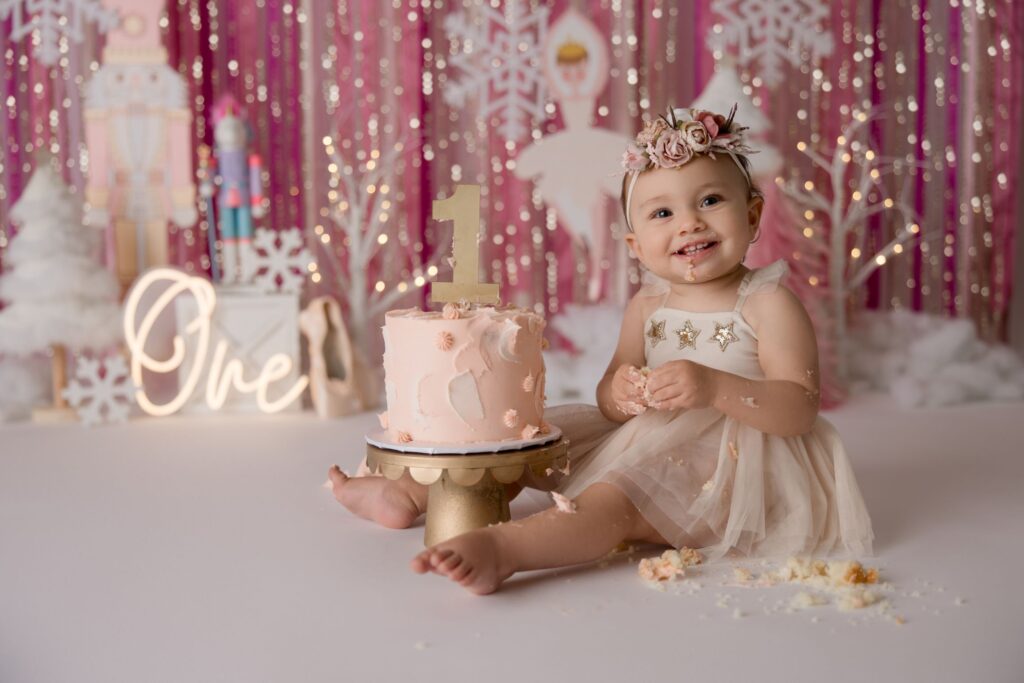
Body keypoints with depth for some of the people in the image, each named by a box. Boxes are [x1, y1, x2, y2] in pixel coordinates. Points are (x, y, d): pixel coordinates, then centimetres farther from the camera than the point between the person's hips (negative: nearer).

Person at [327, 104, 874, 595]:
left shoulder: (769, 305, -12)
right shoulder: (646, 306, 5)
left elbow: (799, 410, -19)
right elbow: (608, 401, 6)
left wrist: (714, 387, -33)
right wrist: (621, 393, -19)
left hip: (724, 470, -7)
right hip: (650, 446, 7)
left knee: (616, 497, -33)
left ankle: (502, 547, -52)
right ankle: (410, 492, 13)